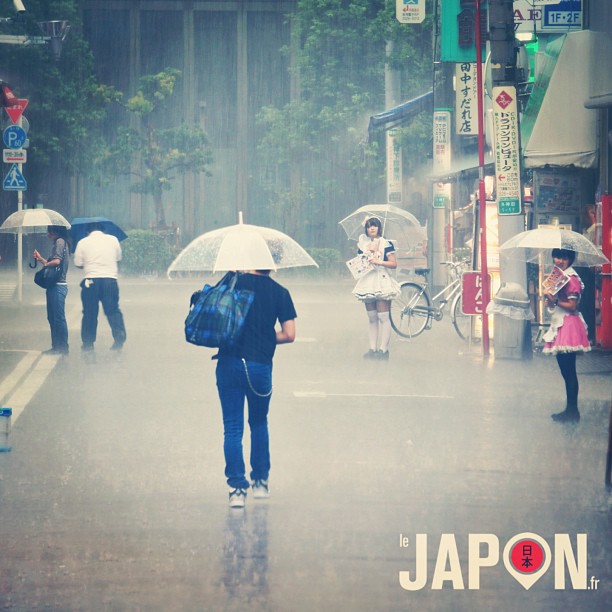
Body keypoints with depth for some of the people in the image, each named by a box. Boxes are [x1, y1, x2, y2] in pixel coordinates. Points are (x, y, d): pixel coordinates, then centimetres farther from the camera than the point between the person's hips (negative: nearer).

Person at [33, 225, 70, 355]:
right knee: (52, 318, 13)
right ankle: (56, 346, 16)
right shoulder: (58, 243, 20)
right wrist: (41, 259, 17)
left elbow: (57, 261, -22)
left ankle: (63, 348, -6)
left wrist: (45, 264, -5)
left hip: (58, 286, -10)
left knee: (58, 318, -8)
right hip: (54, 286, 10)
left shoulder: (60, 242, -10)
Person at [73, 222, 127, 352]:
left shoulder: (83, 242, 3)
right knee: (113, 311, 6)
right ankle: (119, 339, -6)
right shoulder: (113, 239, 7)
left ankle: (88, 344, 11)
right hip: (110, 279, 1)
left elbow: (78, 264, 5)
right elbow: (118, 258, 16)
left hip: (91, 281, -1)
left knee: (89, 313, 8)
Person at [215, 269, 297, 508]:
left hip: (229, 363, -1)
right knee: (259, 423, 21)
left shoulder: (234, 282, -1)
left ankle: (237, 487, -5)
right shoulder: (280, 293, 1)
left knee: (232, 428, 3)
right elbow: (289, 334, -2)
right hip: (260, 366, 1)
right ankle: (260, 482, 26)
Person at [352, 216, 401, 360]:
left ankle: (383, 349, -10)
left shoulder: (386, 244, -1)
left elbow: (394, 264, -6)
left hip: (381, 281, -5)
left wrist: (378, 262, -16)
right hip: (367, 281, 5)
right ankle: (372, 348, 9)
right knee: (372, 318, 7)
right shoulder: (363, 244, 12)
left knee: (383, 317, -9)